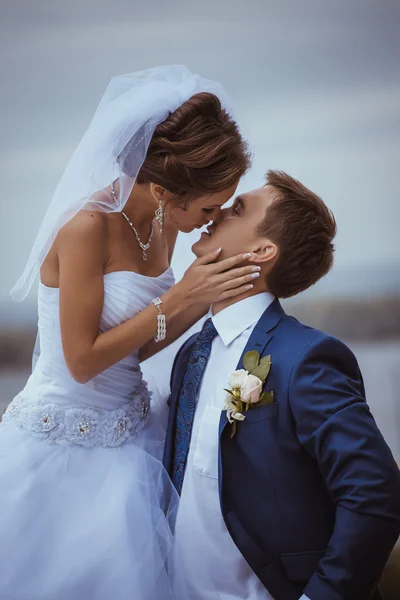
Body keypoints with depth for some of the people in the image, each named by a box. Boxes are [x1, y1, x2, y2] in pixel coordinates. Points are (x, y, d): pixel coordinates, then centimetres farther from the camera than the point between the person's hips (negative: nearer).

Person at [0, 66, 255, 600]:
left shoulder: (163, 224, 0)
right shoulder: (89, 225, -24)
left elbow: (140, 343, 5)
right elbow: (83, 360, -22)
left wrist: (208, 299, -9)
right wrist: (178, 297, -21)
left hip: (126, 432, 7)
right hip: (63, 444, -7)